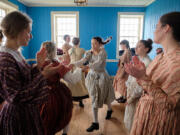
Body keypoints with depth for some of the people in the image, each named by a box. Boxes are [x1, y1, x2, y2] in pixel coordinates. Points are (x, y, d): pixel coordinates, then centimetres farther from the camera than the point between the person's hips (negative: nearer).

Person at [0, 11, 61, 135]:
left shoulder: (15, 53, 3)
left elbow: (26, 79, 5)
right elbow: (16, 97, -25)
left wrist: (38, 65, -4)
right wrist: (43, 75, -27)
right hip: (17, 117, -8)